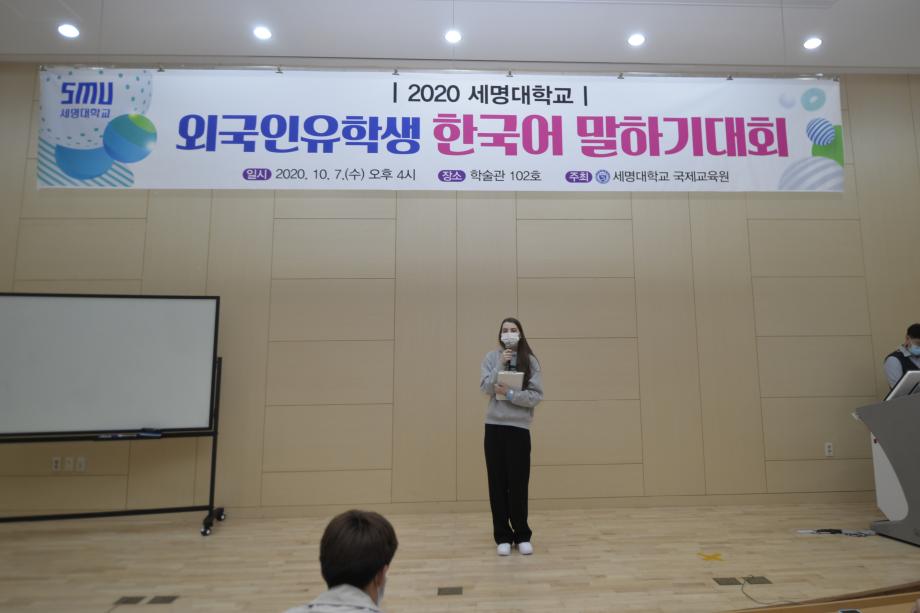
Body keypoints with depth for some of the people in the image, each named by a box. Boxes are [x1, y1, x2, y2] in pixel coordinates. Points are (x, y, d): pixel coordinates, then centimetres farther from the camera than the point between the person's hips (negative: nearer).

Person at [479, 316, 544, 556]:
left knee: (518, 484, 4)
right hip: (494, 426, 2)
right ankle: (503, 537, 20)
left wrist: (510, 394, -16)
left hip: (519, 427, -1)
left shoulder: (530, 361, -1)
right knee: (498, 483, 7)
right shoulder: (492, 357, 3)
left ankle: (522, 536, 21)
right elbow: (486, 389, -6)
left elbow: (536, 396, -6)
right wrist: (501, 365, -15)